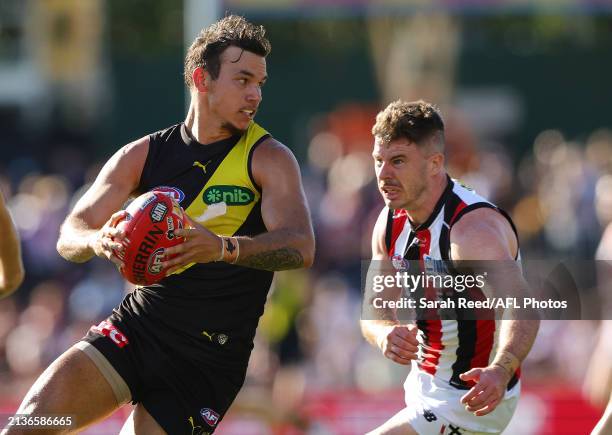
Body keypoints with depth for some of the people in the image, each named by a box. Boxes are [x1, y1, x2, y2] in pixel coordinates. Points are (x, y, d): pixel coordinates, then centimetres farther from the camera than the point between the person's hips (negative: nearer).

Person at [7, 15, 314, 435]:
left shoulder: (269, 159, -4)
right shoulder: (143, 155, 6)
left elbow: (301, 247, -20)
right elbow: (70, 235, 1)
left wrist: (223, 247, -39)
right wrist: (99, 241, -25)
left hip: (210, 355, -2)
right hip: (135, 326, 2)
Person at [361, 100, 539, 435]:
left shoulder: (474, 228, -28)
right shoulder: (392, 221, -2)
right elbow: (375, 306, 1)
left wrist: (500, 372, -61)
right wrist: (384, 333, -25)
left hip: (471, 402, -9)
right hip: (424, 389, 9)